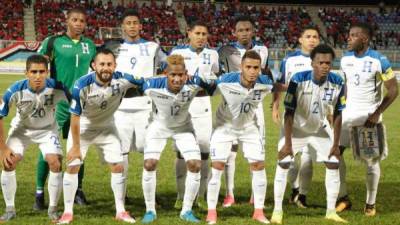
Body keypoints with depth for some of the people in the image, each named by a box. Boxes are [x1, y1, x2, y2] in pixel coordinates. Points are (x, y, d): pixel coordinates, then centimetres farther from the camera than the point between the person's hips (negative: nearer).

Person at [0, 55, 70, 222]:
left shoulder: (57, 88, -29)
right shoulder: (16, 91, -29)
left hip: (47, 129, 0)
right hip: (21, 128, 0)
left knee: (55, 163, -17)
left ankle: (53, 209, 1)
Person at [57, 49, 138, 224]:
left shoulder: (121, 80, -25)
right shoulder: (82, 85, -31)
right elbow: (75, 117, -22)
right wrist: (76, 146, -16)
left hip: (107, 127, 2)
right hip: (82, 127, -2)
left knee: (118, 166, -1)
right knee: (72, 166, -7)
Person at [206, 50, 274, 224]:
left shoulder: (265, 84, -23)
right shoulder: (225, 82, -32)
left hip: (249, 127, 3)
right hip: (225, 125, -3)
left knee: (258, 166, -1)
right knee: (217, 166, -8)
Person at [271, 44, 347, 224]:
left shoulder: (337, 83, -19)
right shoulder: (298, 80, -29)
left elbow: (337, 115, -9)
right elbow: (289, 113, -22)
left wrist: (335, 144, -6)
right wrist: (288, 143, -21)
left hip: (320, 129, 3)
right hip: (296, 128, -3)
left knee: (333, 164, 0)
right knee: (283, 164, -10)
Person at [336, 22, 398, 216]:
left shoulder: (379, 61, -15)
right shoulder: (345, 59, 1)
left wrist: (376, 114, -16)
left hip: (370, 115, -4)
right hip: (349, 112, 5)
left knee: (371, 160, 2)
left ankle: (370, 204, 16)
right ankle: (343, 198, 8)